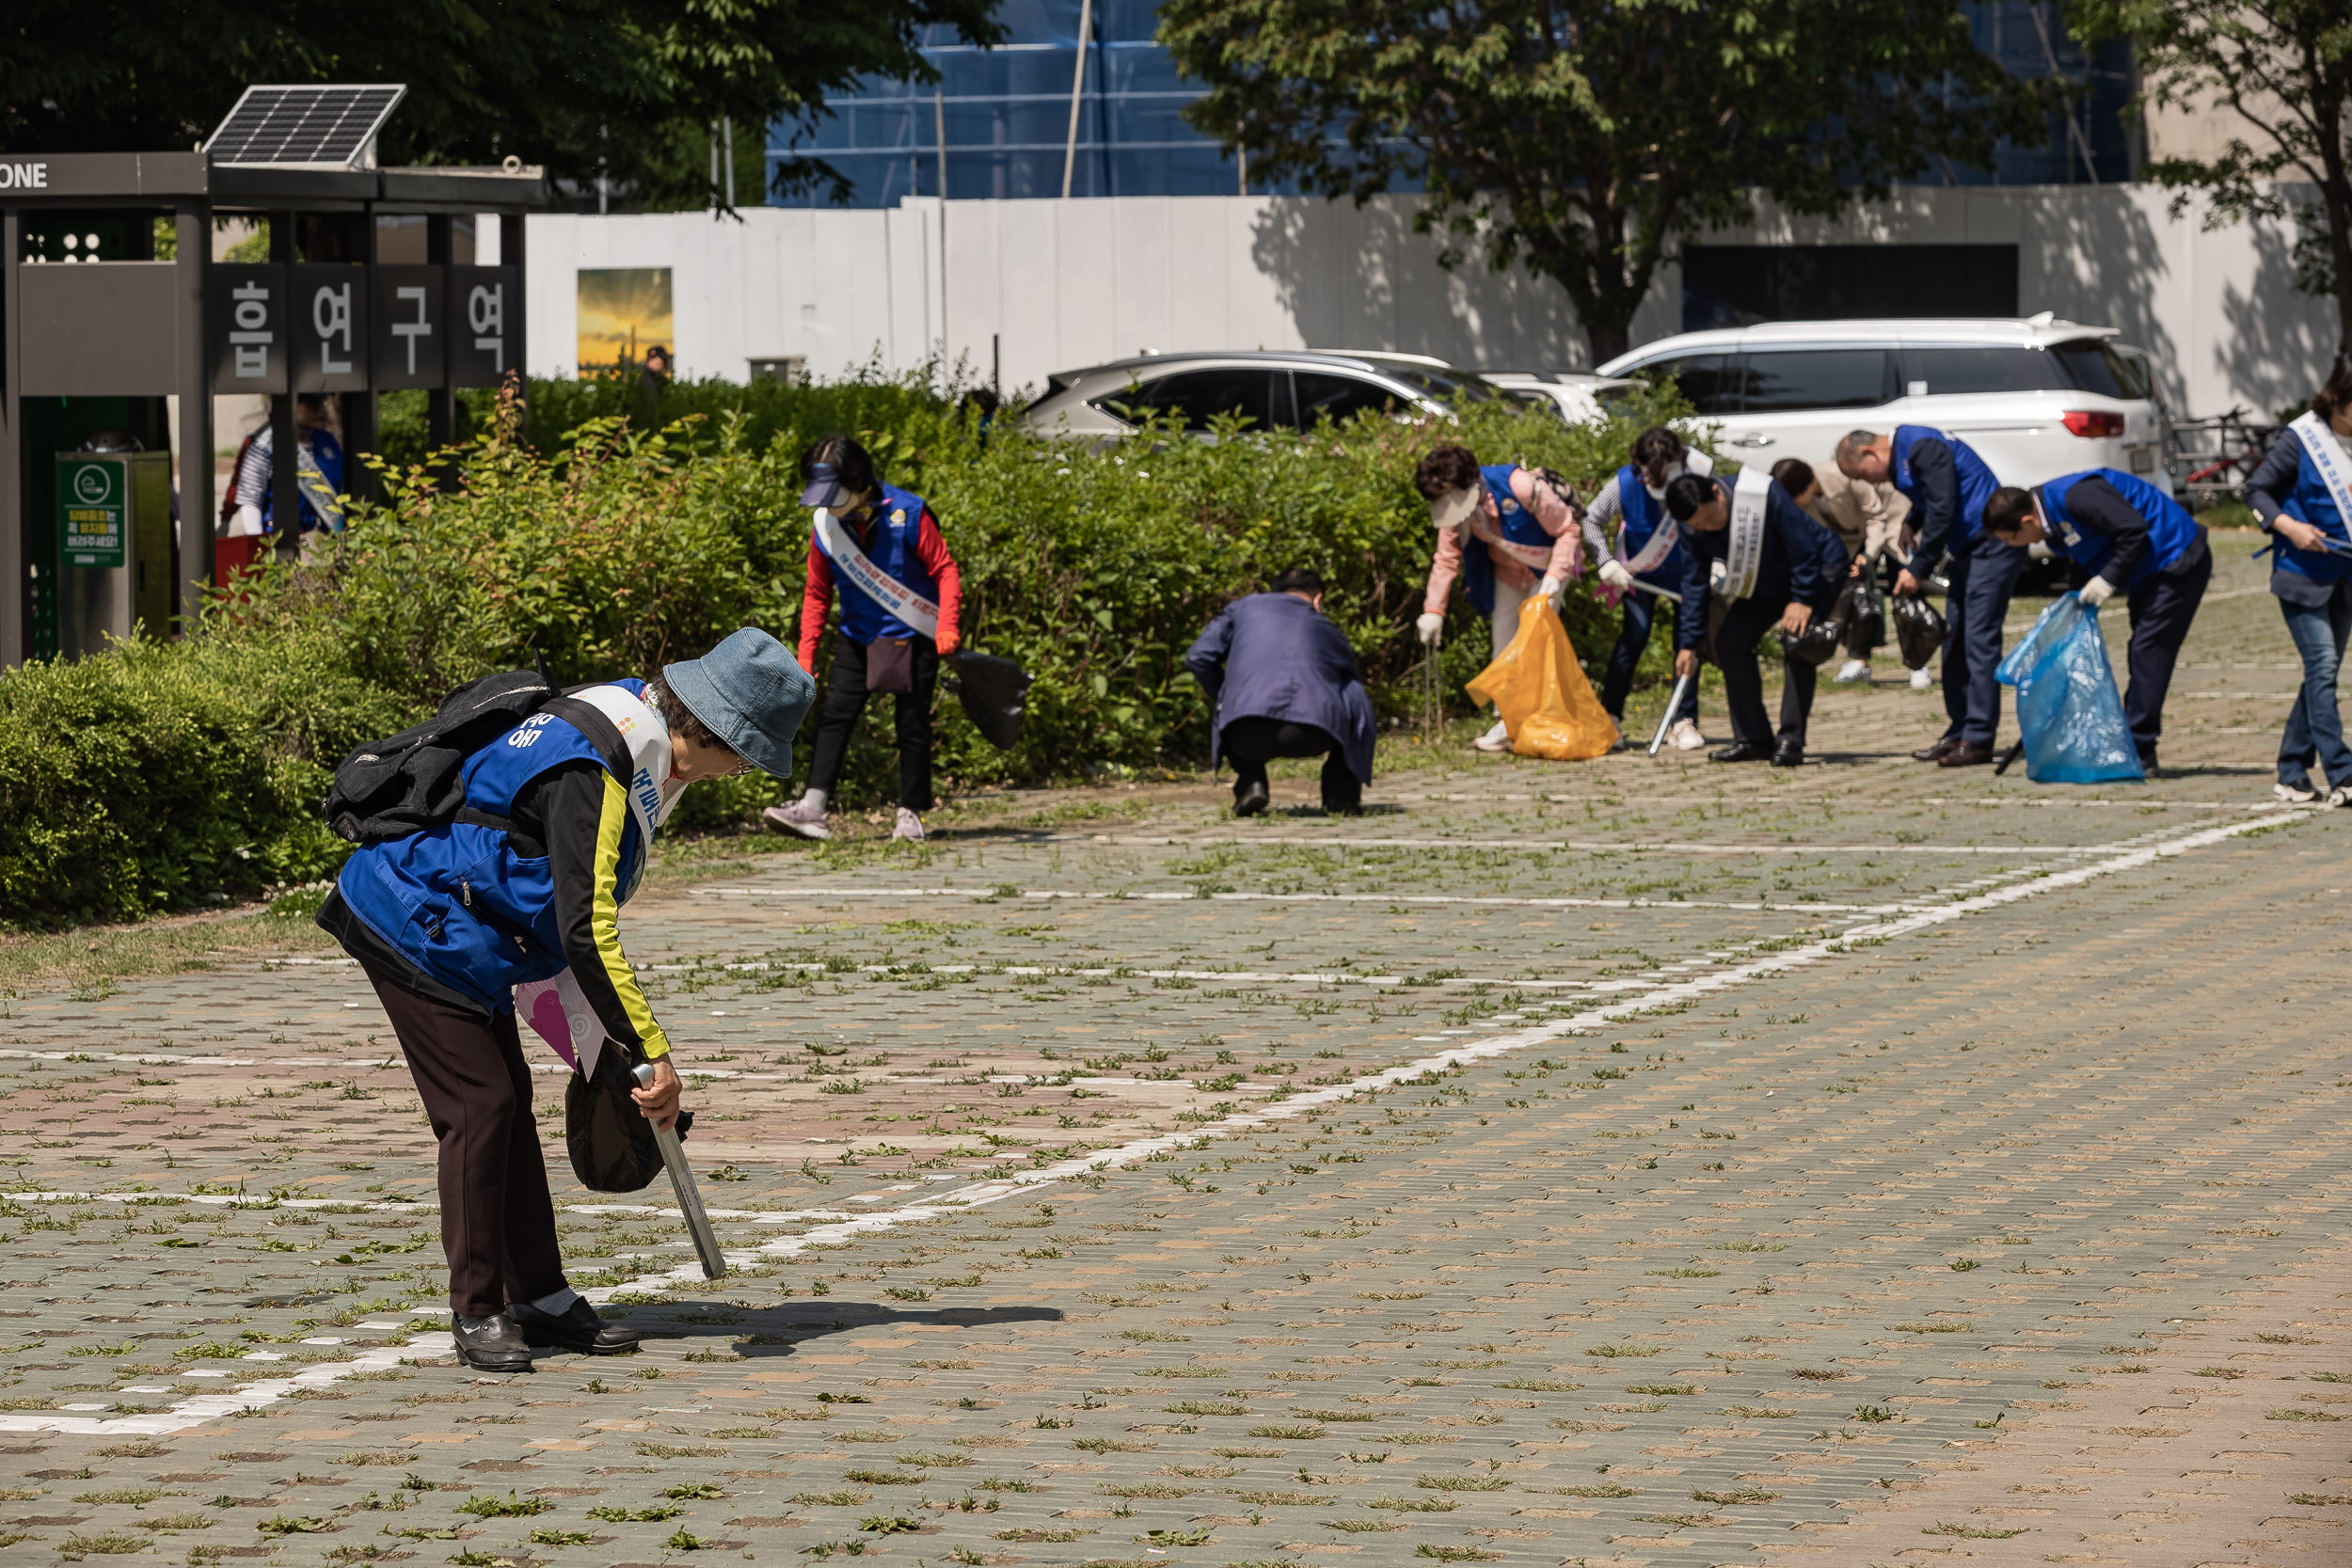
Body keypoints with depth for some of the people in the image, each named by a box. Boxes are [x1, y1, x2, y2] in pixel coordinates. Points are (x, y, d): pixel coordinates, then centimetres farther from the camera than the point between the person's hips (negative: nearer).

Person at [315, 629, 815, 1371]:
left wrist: (594, 1034, 18)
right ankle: (478, 1312, -3)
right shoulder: (592, 778, -29)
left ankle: (540, 1299, 17)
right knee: (480, 1106, -10)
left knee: (510, 1103, 11)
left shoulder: (634, 740, 4)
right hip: (414, 927, -10)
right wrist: (654, 1054, -33)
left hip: (458, 932, 10)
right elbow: (587, 935, -34)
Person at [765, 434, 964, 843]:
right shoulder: (825, 528, -4)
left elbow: (945, 571, -10)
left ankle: (911, 814, 13)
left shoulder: (906, 514, -17)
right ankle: (813, 809, -15)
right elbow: (817, 593, 7)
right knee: (834, 717, -8)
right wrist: (806, 656, 2)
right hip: (858, 636, 3)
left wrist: (947, 626, -22)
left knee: (912, 726, 1)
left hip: (912, 637, -3)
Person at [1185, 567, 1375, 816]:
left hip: (1249, 738, 1)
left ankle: (1250, 783, 15)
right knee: (1356, 694, 30)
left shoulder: (1242, 608, 29)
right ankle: (1340, 792, 23)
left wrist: (1223, 698, 38)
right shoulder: (1330, 632, 32)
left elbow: (1198, 658, 20)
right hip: (1313, 736, -1)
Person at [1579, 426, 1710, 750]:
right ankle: (1609, 717, 1)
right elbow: (1592, 519, -10)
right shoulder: (1625, 483, -27)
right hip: (1641, 571, -1)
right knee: (1634, 635, -9)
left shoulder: (1699, 474, -28)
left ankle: (1683, 723, 4)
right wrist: (1606, 562, -20)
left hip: (1687, 570, 1)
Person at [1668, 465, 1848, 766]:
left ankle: (1791, 741, -20)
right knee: (1729, 642, -5)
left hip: (1817, 571, -7)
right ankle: (1753, 739, 0)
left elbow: (1804, 546, -29)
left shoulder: (1765, 495, -37)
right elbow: (1695, 583, -8)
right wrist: (1689, 643, -9)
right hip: (1765, 586, 7)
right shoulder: (1693, 528, -17)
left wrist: (1802, 600, -26)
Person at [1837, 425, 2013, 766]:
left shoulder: (1923, 448, -16)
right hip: (1967, 548, 11)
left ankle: (1978, 741, -13)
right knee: (1955, 641, 9)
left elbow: (1942, 511, -20)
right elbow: (1926, 511, 20)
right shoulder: (1901, 458, 16)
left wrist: (1918, 569, -15)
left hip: (1991, 543, -11)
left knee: (1979, 640, -12)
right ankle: (1959, 732, 14)